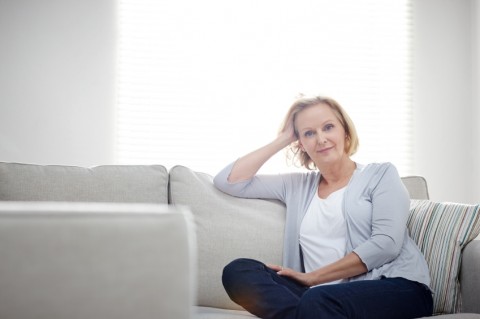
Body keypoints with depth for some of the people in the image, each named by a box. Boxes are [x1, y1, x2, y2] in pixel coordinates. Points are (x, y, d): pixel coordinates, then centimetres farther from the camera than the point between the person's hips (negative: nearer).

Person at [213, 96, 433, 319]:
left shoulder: (381, 174, 10)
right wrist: (281, 140, 16)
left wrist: (312, 277, -8)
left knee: (317, 301, -41)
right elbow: (228, 182, 17)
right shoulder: (296, 185, 22)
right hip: (323, 297, 6)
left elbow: (386, 244, -6)